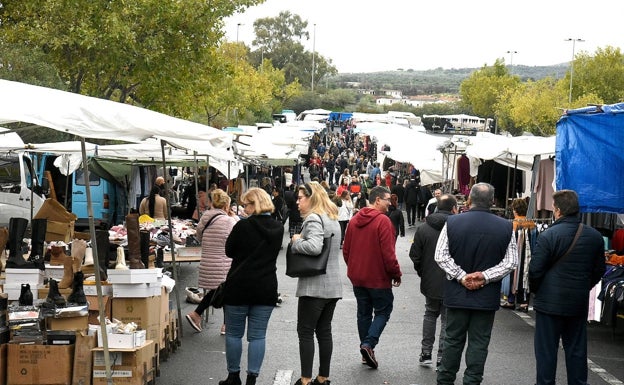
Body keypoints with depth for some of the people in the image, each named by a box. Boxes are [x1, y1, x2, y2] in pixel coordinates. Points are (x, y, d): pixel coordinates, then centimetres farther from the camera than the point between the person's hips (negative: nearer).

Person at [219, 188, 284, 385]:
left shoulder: (243, 226, -13)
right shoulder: (278, 228, 2)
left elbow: (229, 251, -1)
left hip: (239, 287, -4)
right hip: (266, 289, 4)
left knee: (234, 333, 10)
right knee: (258, 335, 7)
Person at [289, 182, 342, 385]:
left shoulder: (313, 219, -14)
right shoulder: (332, 218, 16)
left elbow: (314, 247, -29)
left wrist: (296, 241, -12)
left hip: (314, 286, -9)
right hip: (332, 285, 9)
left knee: (306, 332, -2)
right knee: (324, 331, 12)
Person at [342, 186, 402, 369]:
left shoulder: (355, 220, 6)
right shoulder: (383, 221, -17)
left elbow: (346, 249, 11)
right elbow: (388, 252, -19)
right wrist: (396, 273, -8)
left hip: (357, 277, 7)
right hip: (378, 278, -7)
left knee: (363, 313, 15)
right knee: (383, 311, 6)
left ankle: (366, 351, 18)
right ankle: (368, 344, -11)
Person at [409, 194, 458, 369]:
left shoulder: (423, 229, -2)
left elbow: (415, 255, -1)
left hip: (430, 282, 3)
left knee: (430, 315, 22)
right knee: (447, 320, 6)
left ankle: (426, 353, 23)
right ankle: (442, 358, 7)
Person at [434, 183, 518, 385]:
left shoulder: (452, 222, -6)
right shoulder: (505, 227, -5)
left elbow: (441, 256, -9)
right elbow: (511, 262, -6)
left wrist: (461, 277, -8)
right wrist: (485, 276, -9)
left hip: (457, 293, 1)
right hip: (487, 296, -1)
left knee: (453, 339, 12)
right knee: (479, 343, 7)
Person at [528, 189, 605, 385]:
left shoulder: (548, 236, -15)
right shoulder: (595, 237, 0)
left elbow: (535, 270, -12)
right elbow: (599, 270, 8)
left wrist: (536, 290, 6)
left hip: (550, 301, -4)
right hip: (579, 303, 4)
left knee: (546, 349, 4)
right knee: (576, 350, 13)